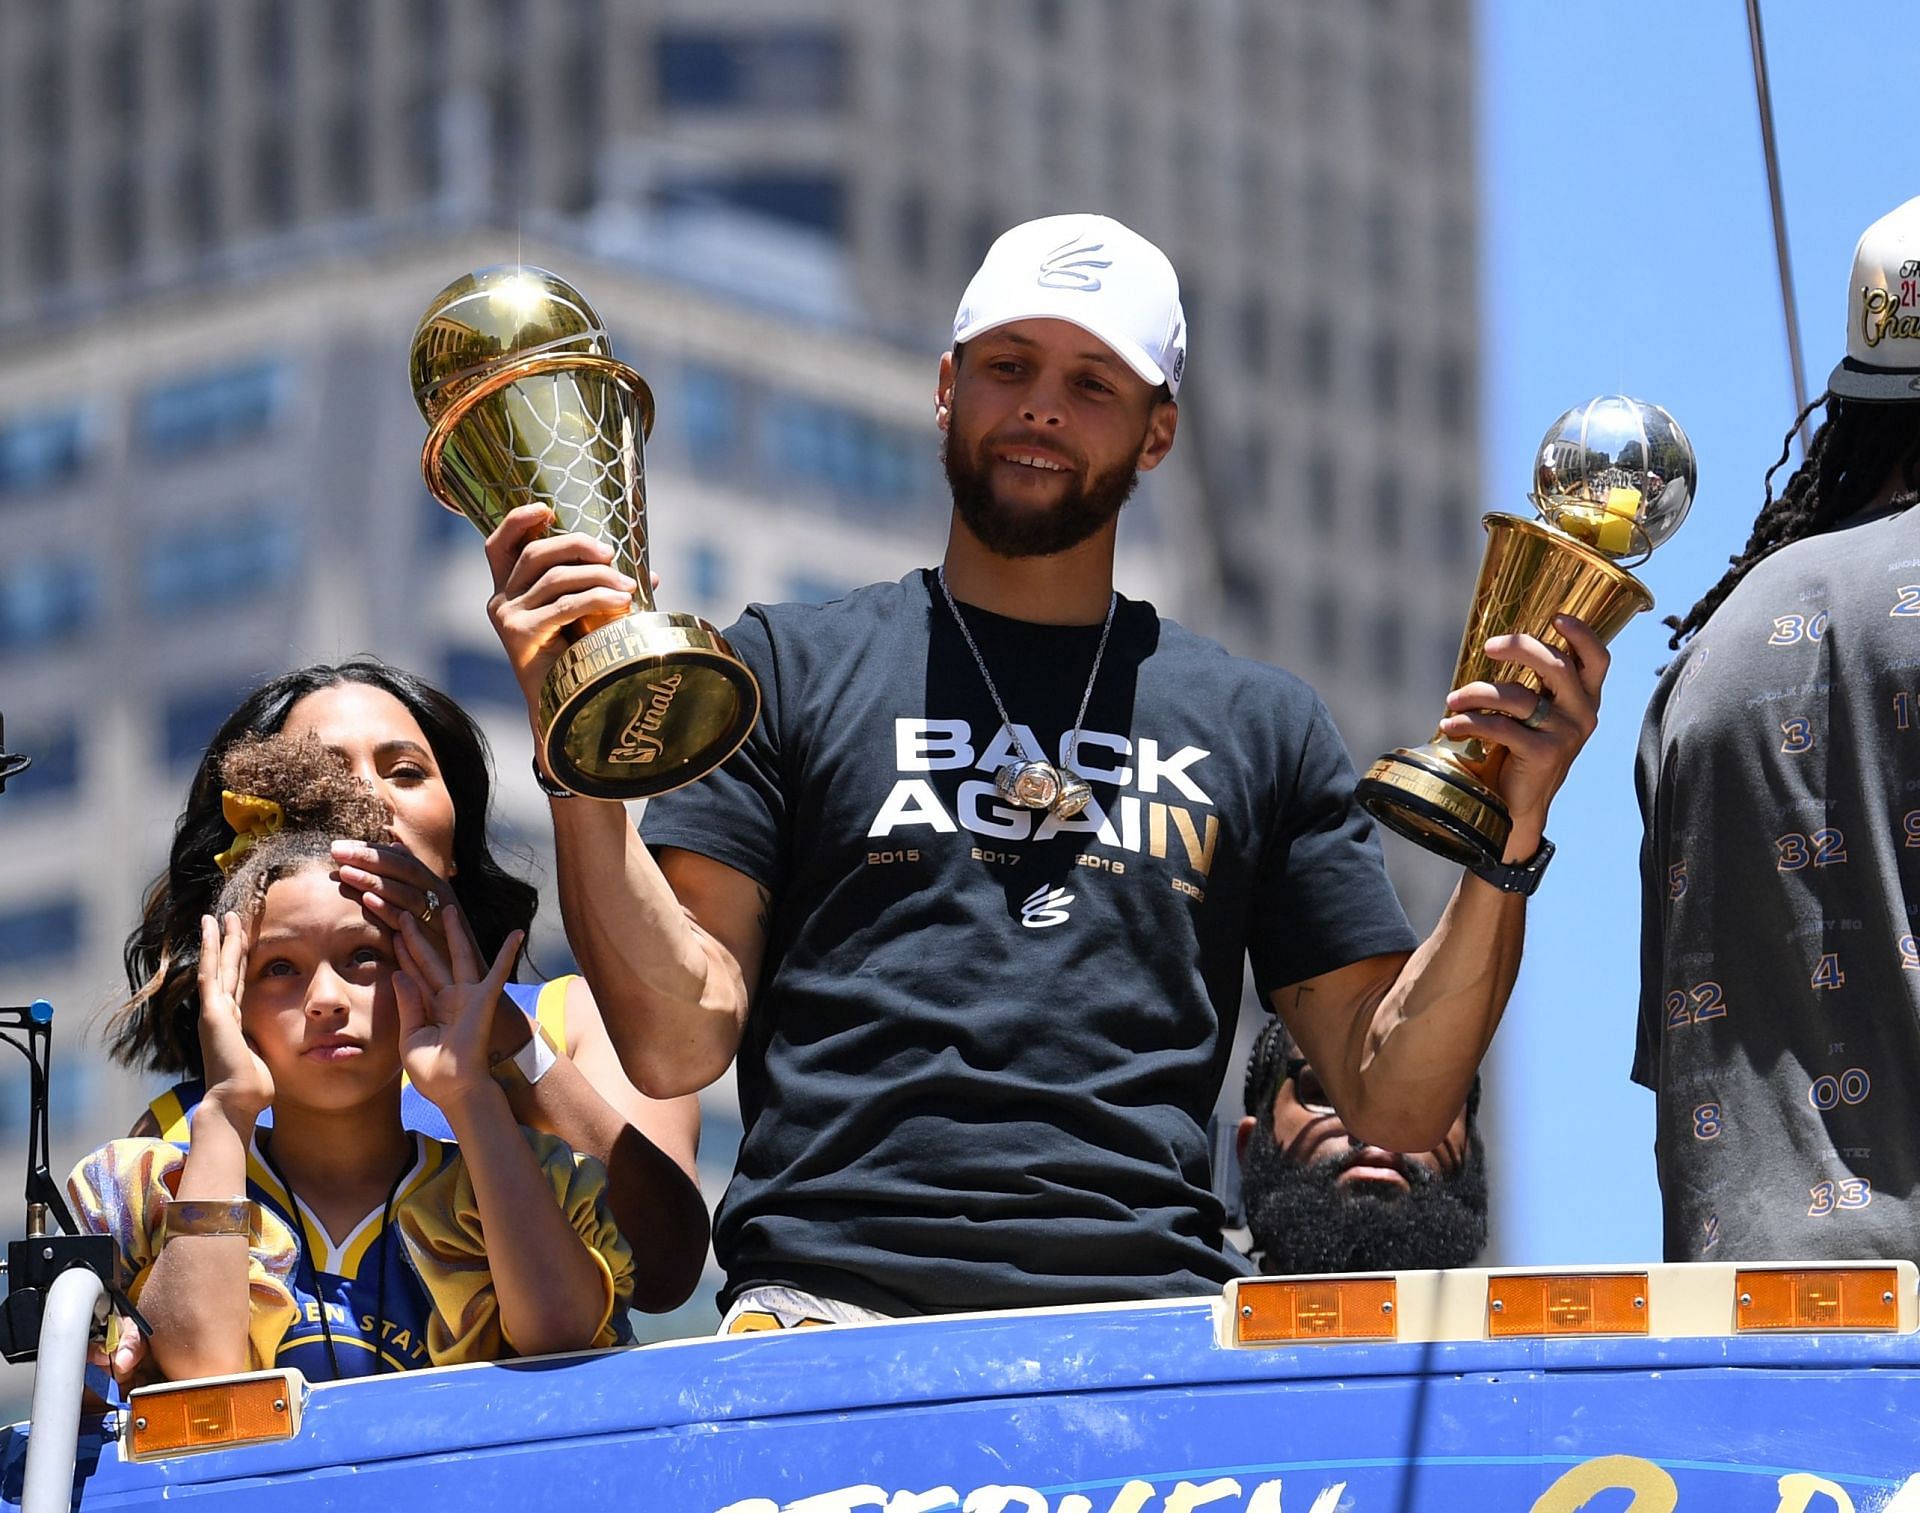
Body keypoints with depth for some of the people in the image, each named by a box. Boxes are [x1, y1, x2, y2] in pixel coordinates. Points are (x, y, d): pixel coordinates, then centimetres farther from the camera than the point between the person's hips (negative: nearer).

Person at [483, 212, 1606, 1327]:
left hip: (1152, 1318, 2)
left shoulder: (1260, 724, 24)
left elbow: (1398, 1102, 18)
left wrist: (1508, 851, 5)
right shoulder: (790, 669, 19)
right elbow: (678, 1040, 8)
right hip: (834, 1295, -2)